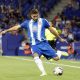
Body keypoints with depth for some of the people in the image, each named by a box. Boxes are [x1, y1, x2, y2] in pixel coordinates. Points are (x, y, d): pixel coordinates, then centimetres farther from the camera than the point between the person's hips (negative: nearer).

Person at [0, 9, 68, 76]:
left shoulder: (43, 21, 4)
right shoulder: (27, 23, 9)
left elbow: (52, 29, 10)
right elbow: (17, 27, 8)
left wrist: (60, 38, 15)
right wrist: (6, 30, -1)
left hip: (43, 43, -1)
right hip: (34, 45, 1)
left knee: (56, 58, -7)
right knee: (36, 56, -32)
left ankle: (59, 53, 28)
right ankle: (43, 72, -30)